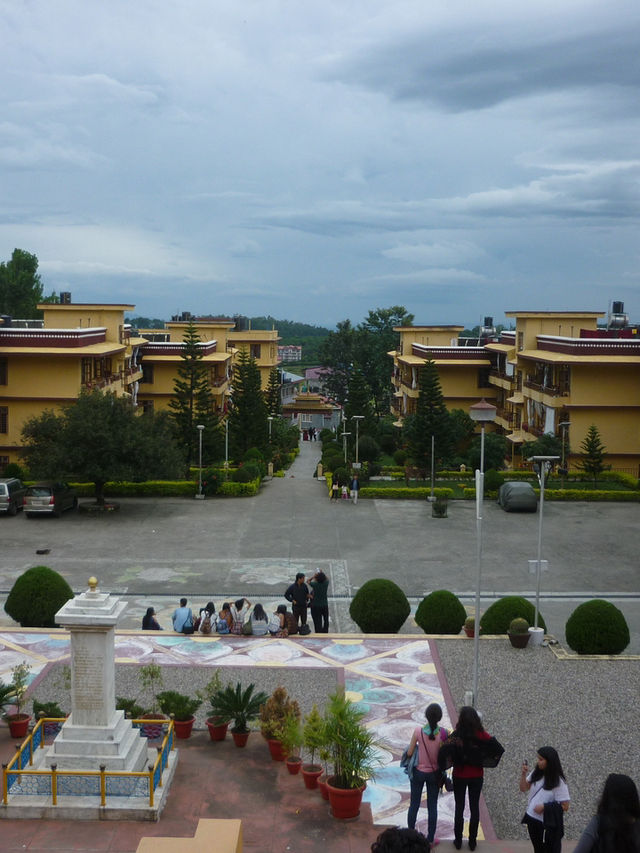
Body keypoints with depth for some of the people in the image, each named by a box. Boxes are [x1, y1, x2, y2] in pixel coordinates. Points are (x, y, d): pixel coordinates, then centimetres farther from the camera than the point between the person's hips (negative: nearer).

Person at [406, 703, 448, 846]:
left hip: (418, 772, 0)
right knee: (432, 806, 14)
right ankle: (430, 839, 23)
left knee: (414, 805, 15)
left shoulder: (418, 731, -18)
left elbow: (409, 753, -12)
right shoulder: (443, 733, -17)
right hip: (434, 774, 0)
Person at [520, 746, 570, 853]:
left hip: (547, 825, -6)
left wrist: (544, 807, -20)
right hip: (532, 819, 6)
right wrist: (523, 774, -10)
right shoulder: (536, 773, -3)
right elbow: (524, 788, 6)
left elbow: (565, 806, -16)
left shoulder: (558, 782, -18)